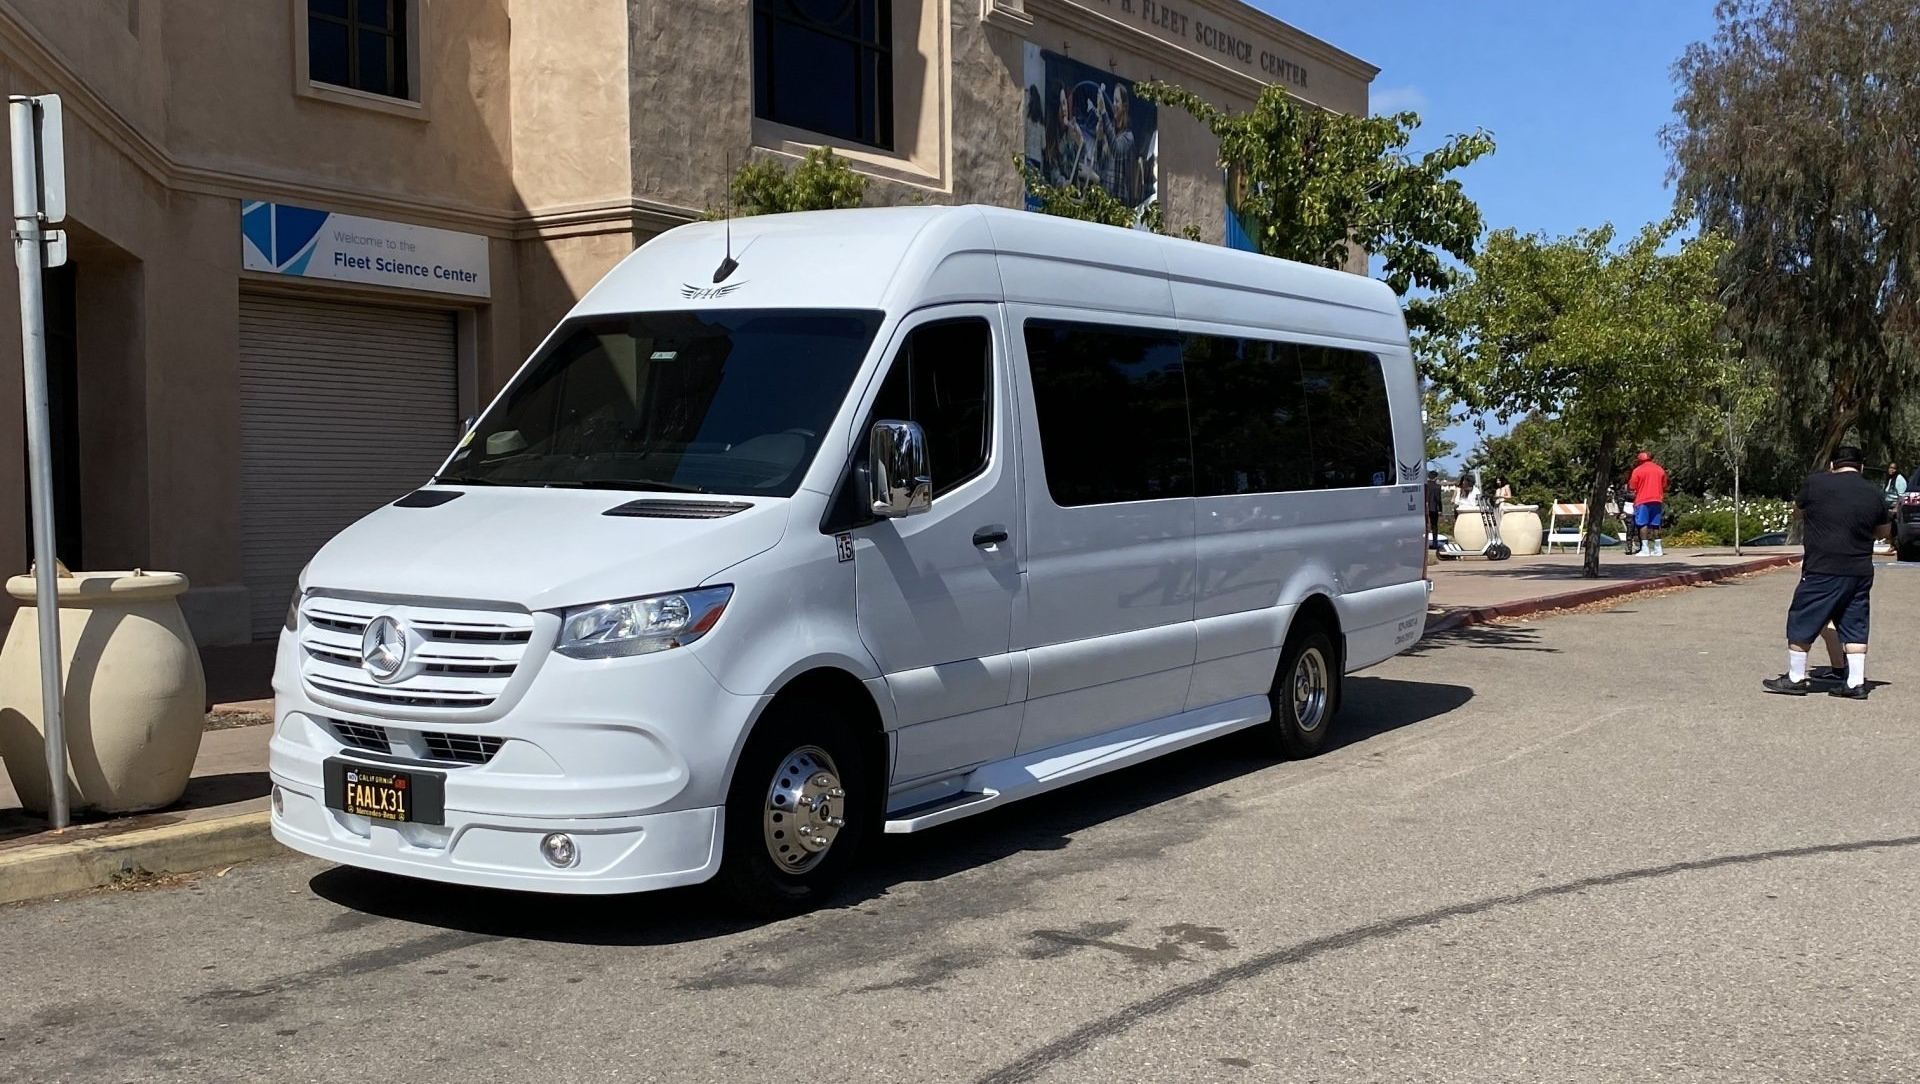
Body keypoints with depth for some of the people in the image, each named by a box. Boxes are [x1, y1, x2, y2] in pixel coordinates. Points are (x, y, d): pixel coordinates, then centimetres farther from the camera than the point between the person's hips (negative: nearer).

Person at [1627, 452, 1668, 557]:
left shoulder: (1638, 470, -3)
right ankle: (1658, 549, 10)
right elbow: (1664, 487, 15)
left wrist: (1634, 501, 10)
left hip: (1643, 501, -5)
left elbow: (1632, 488, -3)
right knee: (1655, 524, 10)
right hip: (1657, 500, 5)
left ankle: (1645, 549, -10)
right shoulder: (1660, 469, 11)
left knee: (1643, 524, -4)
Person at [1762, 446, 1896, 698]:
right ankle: (1856, 683, 10)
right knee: (1855, 627, 11)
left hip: (1823, 571, -5)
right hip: (1861, 572, 5)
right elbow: (1884, 531, 19)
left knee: (1801, 623, 6)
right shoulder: (1874, 493, 6)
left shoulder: (1817, 484, -6)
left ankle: (1795, 679, 11)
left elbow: (1797, 511, 11)